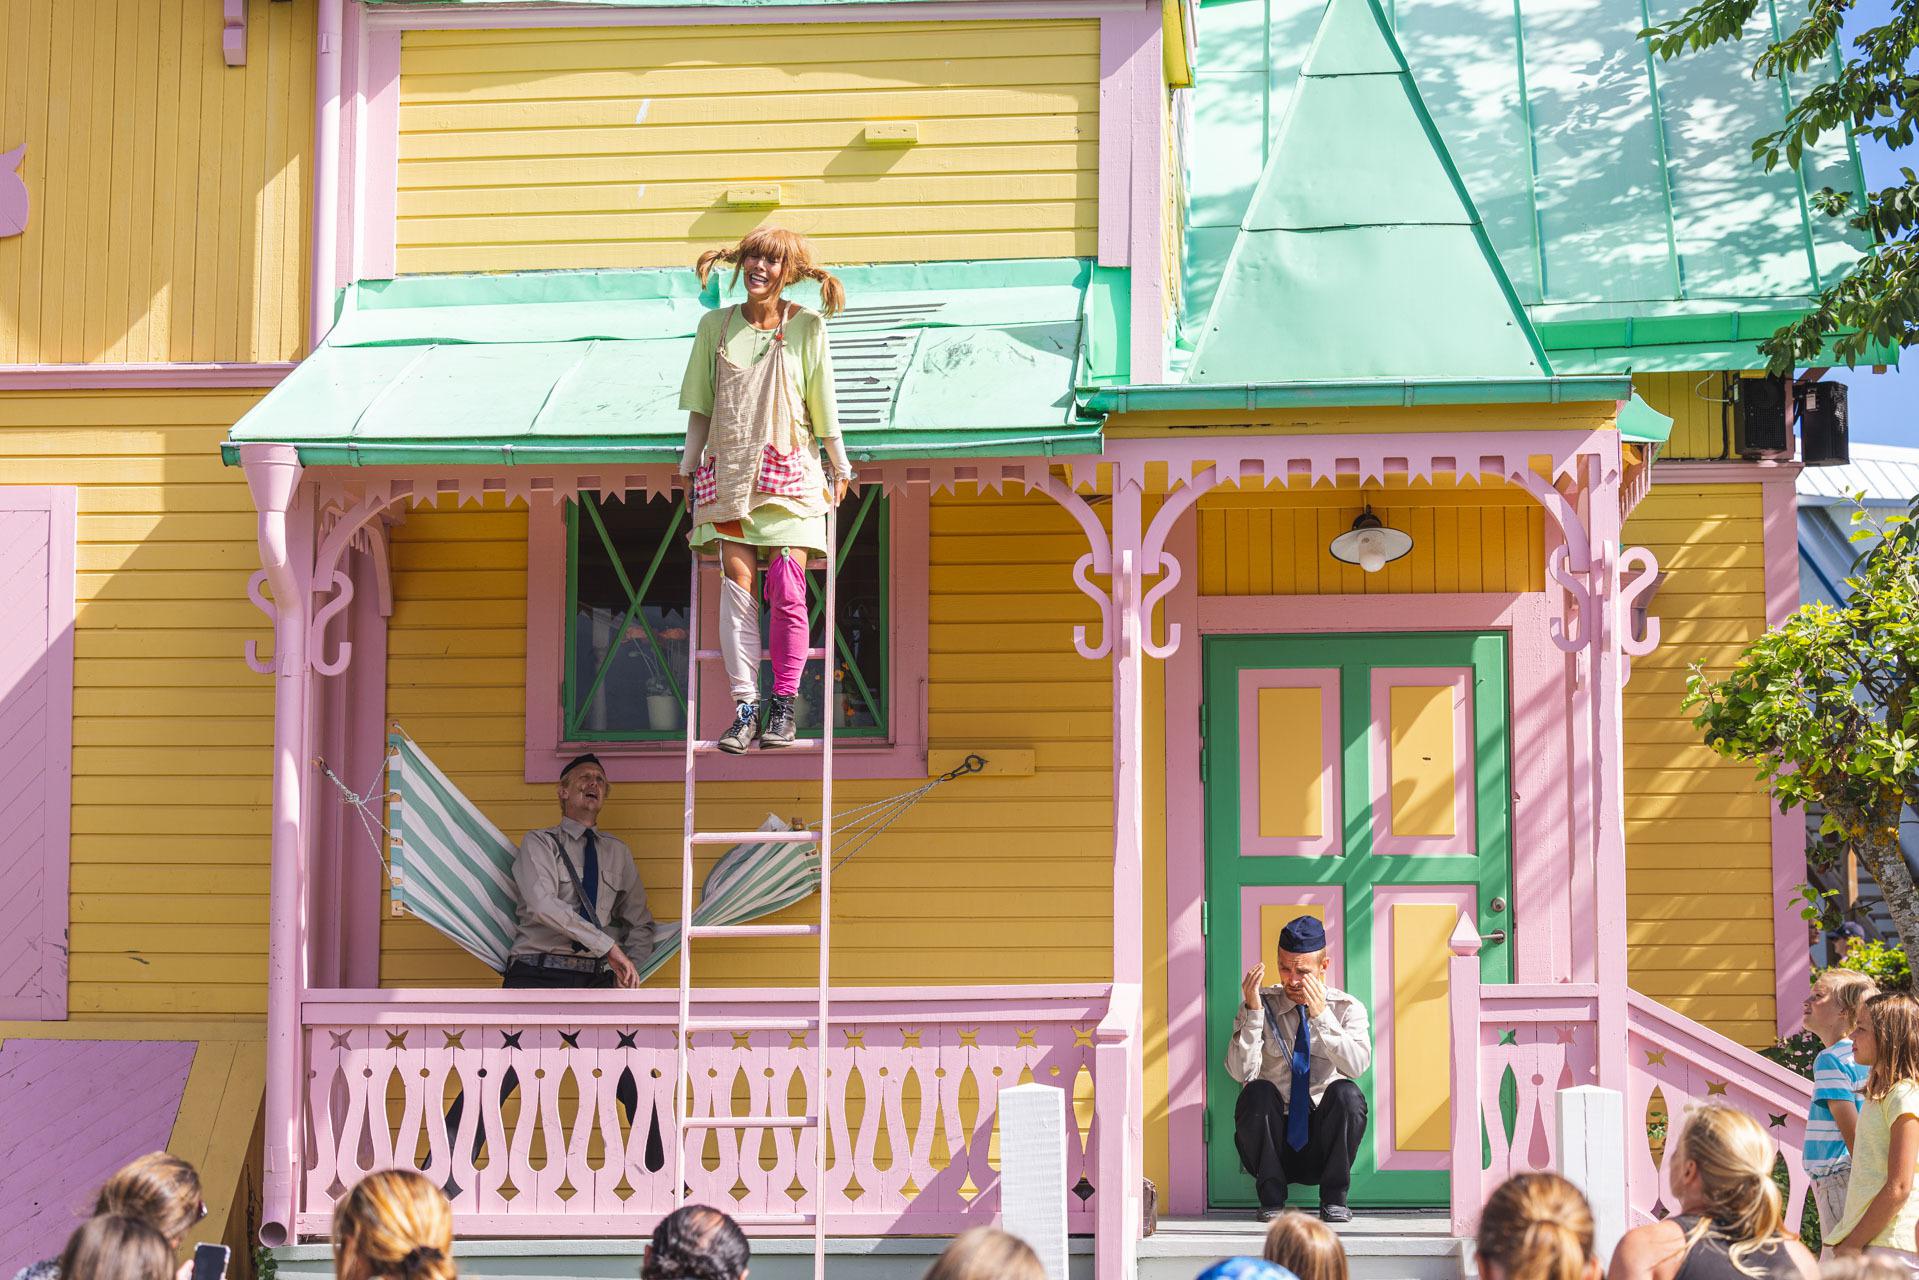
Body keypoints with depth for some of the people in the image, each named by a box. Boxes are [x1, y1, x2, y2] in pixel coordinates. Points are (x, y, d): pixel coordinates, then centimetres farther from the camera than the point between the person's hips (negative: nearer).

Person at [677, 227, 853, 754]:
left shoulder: (806, 326, -1)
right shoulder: (716, 326, 6)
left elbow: (822, 404, 5)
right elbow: (700, 406, 13)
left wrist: (840, 467, 11)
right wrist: (689, 466, 13)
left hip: (788, 473, -2)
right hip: (730, 473, 2)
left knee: (787, 590, -7)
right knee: (736, 583, -7)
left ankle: (783, 705, 3)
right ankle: (745, 707, -6)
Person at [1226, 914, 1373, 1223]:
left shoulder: (1347, 1009, 3)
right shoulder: (1261, 1005, 2)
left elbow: (1357, 1065, -17)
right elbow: (1240, 1071, -12)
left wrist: (1320, 1015, -25)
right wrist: (1253, 1012, -22)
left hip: (1322, 1145, 0)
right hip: (1274, 1146, 0)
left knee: (1346, 1093, -28)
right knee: (1258, 1092, -29)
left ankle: (1334, 1198, -14)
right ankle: (1271, 1198, -14)